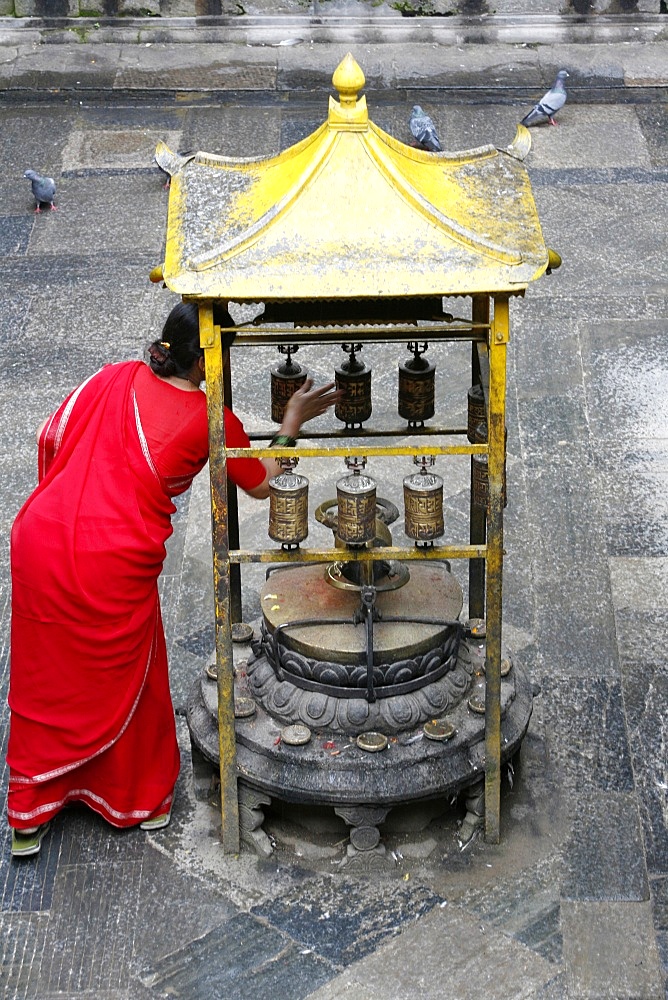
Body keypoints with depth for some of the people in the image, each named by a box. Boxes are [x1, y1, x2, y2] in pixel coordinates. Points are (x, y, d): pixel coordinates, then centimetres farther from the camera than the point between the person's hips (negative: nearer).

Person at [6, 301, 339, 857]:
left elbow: (50, 439, 14)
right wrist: (293, 421, 24)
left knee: (44, 680, 18)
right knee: (122, 680, 18)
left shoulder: (116, 378, 10)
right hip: (113, 561, -4)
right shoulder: (210, 419, -2)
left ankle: (29, 816, 28)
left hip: (40, 536, 4)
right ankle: (140, 799, 37)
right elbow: (262, 483, 13)